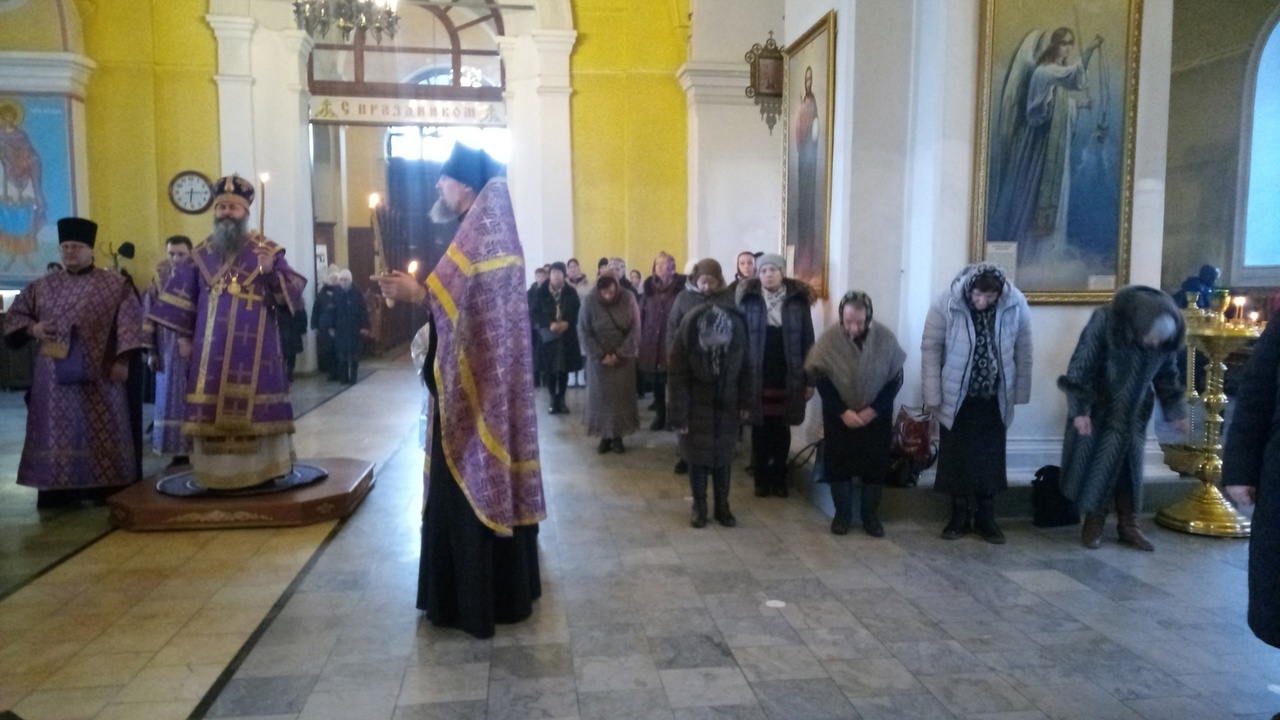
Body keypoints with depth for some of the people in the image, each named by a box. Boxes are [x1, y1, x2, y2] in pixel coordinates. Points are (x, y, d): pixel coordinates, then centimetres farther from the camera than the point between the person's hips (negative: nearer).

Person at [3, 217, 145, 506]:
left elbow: (130, 322, -4)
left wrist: (122, 360, -12)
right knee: (57, 431, 4)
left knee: (100, 430, 0)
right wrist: (31, 328, -4)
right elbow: (14, 315, 18)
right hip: (54, 375, 3)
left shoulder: (115, 284, 1)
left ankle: (105, 487, 5)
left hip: (98, 373, -3)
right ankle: (56, 489, 8)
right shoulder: (43, 285, 11)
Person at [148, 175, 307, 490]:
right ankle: (218, 469, 11)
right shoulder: (202, 254, 10)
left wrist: (271, 273, -23)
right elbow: (183, 297, 16)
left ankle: (260, 467, 7)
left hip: (254, 346, -3)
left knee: (254, 403, -1)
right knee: (214, 405, 3)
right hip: (212, 346, 3)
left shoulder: (267, 250, 0)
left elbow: (294, 292, -6)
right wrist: (183, 336, 11)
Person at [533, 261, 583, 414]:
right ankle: (553, 400, 13)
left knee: (564, 370, 6)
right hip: (548, 337, -1)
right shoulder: (541, 293, -1)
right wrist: (550, 324, -19)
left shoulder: (571, 292, 4)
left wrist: (567, 323, -15)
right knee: (550, 370, 1)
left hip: (567, 337, 1)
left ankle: (561, 399, 18)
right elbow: (536, 313, -4)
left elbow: (577, 312, 4)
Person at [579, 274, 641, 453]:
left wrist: (620, 353, -13)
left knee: (622, 397, 3)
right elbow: (583, 332, -8)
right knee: (601, 397, 2)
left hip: (623, 359, 0)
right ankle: (605, 437, 11)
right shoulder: (589, 302, -10)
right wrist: (601, 355, -14)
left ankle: (617, 437, 11)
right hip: (599, 359, 0)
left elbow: (635, 329, -6)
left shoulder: (628, 299, -9)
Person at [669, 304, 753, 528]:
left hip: (727, 406, 2)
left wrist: (745, 402, -2)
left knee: (723, 456, 10)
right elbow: (677, 379, -19)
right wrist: (679, 417, -17)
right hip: (697, 407, -2)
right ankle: (699, 507, 20)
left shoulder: (738, 328, -23)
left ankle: (722, 506, 23)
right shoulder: (687, 333, -28)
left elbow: (745, 368, -6)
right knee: (698, 457, 6)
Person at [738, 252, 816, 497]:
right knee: (760, 430, 7)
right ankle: (761, 478, 21)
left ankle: (779, 477, 24)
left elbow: (807, 342, 1)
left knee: (782, 430, 10)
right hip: (756, 378, 0)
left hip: (788, 378, 1)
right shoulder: (749, 301, -2)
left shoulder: (798, 301, -1)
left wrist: (810, 380, -2)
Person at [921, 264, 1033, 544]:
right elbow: (931, 349, -13)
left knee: (991, 458, 8)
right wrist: (933, 397, -12)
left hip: (994, 398, 2)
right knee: (956, 457, 6)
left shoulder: (1016, 304, -13)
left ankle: (986, 519, 22)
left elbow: (1023, 351, -2)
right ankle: (959, 517, 21)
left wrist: (1020, 393, 2)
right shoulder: (945, 303, -20)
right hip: (956, 396, -1)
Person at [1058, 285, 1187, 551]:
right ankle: (1093, 521, 14)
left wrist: (1175, 411, 5)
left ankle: (1128, 524, 17)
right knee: (1096, 459, 2)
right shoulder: (1106, 320, -28)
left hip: (1135, 408, 4)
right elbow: (1081, 364, -22)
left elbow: (1167, 374, 3)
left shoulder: (1169, 333, -15)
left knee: (1130, 461, 7)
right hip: (1099, 405, -3)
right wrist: (1079, 408, -24)